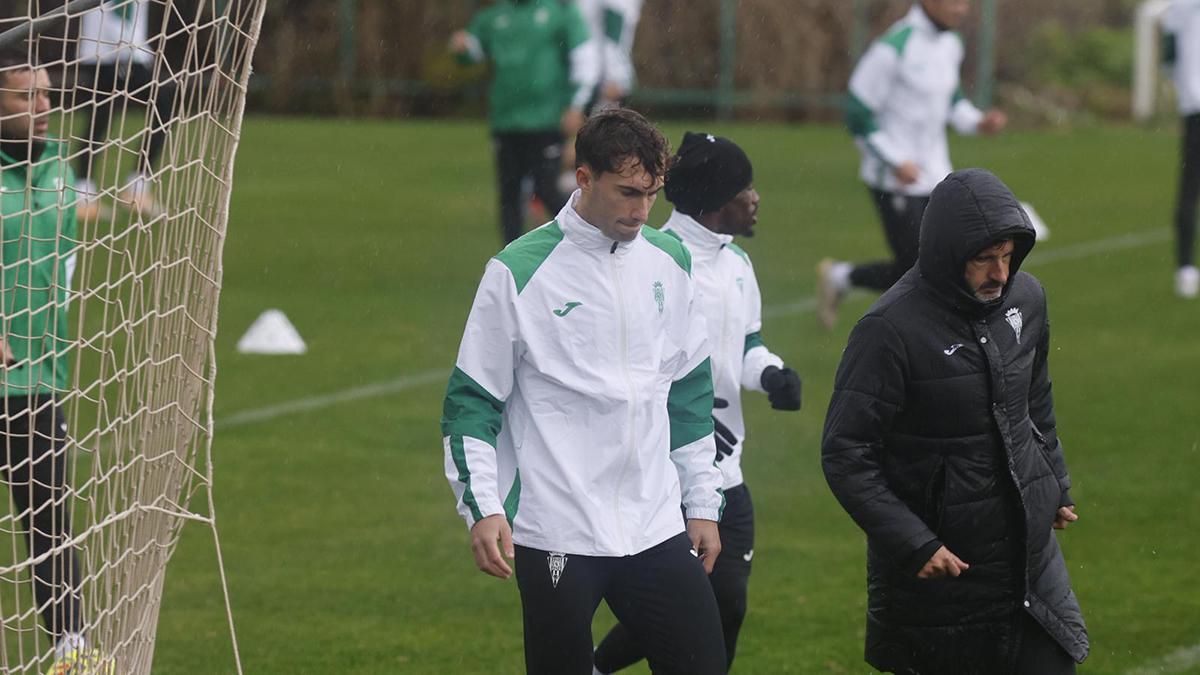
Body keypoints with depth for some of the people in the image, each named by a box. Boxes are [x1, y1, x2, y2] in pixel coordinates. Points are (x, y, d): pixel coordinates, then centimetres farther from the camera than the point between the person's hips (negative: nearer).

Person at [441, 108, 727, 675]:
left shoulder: (668, 262, 9)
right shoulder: (519, 272, -6)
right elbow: (471, 401, -4)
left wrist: (703, 505, 15)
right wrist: (482, 507, -13)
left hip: (657, 529, 4)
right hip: (556, 536, -4)